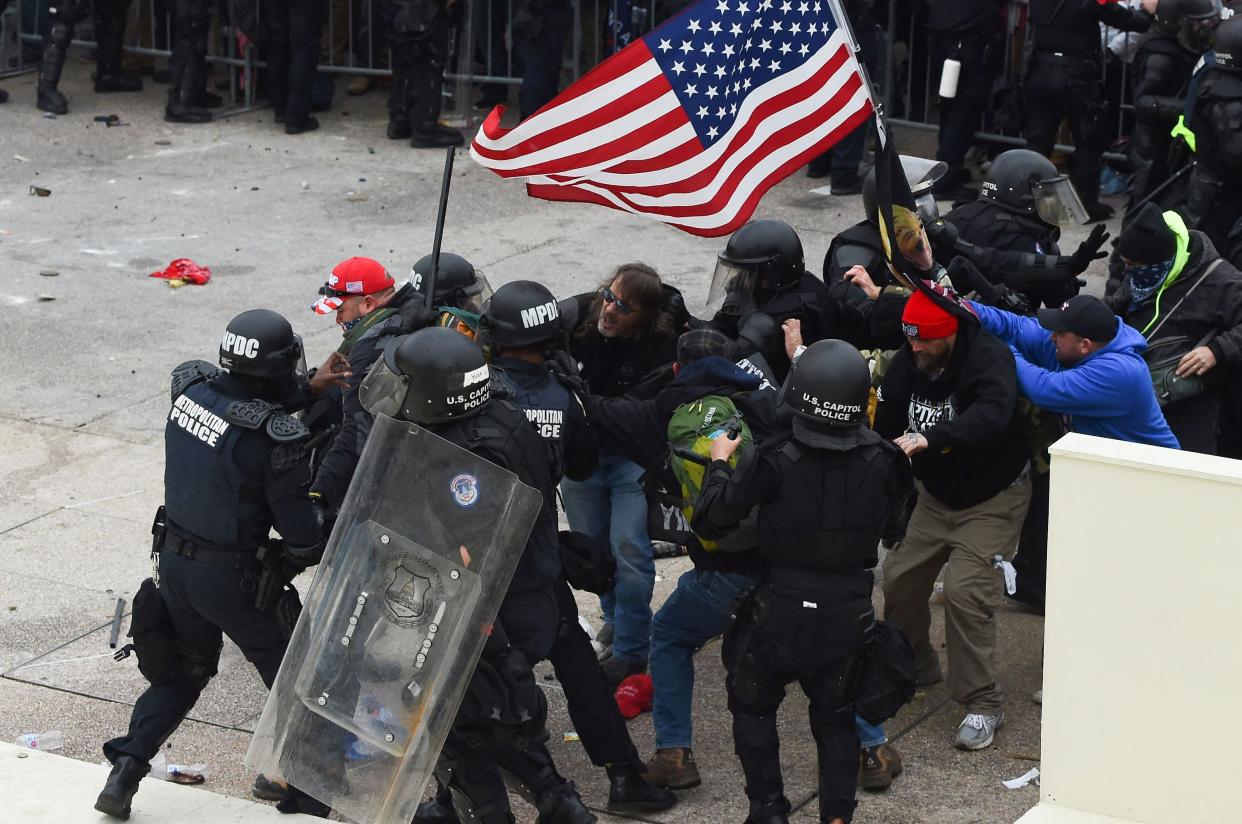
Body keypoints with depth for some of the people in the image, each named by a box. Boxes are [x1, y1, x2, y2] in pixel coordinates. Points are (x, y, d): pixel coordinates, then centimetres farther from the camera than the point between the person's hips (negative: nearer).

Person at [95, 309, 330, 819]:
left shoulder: (190, 384, -8)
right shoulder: (277, 434, -25)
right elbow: (303, 536, -22)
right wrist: (293, 561, 2)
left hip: (174, 561, 6)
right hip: (234, 580, -6)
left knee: (181, 672, 25)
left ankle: (125, 771, 15)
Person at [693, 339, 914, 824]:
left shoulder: (774, 462, -21)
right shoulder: (882, 463, -12)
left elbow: (710, 522, -14)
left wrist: (719, 464, 1)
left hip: (783, 608, -2)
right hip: (849, 613, 2)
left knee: (752, 703, 21)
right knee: (836, 715, 21)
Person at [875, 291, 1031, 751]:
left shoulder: (988, 358, -26)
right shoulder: (907, 364, -7)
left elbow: (992, 414, -46)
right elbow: (884, 427, -1)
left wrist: (930, 437, -58)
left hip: (992, 499, -7)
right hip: (937, 494, 7)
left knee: (966, 591, -19)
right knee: (899, 577, 7)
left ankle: (983, 703, -9)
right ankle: (914, 666, 33)